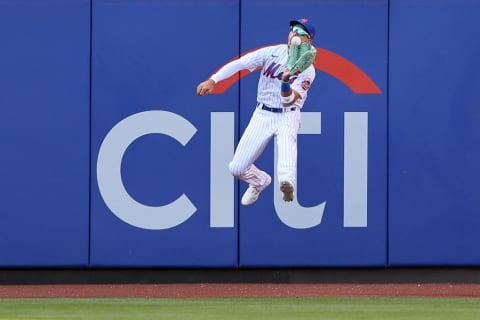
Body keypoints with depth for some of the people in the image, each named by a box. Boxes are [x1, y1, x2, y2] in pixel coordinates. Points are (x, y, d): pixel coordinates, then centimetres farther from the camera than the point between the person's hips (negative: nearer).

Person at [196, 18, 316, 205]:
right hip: (262, 114, 3)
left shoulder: (307, 69, -11)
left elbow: (289, 101, -22)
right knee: (236, 169, -1)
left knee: (287, 137, -40)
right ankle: (260, 181, 33)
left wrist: (286, 82, -43)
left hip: (287, 115, -3)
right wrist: (212, 80, -19)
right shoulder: (272, 52, -5)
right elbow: (238, 64, -8)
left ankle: (287, 184, -61)